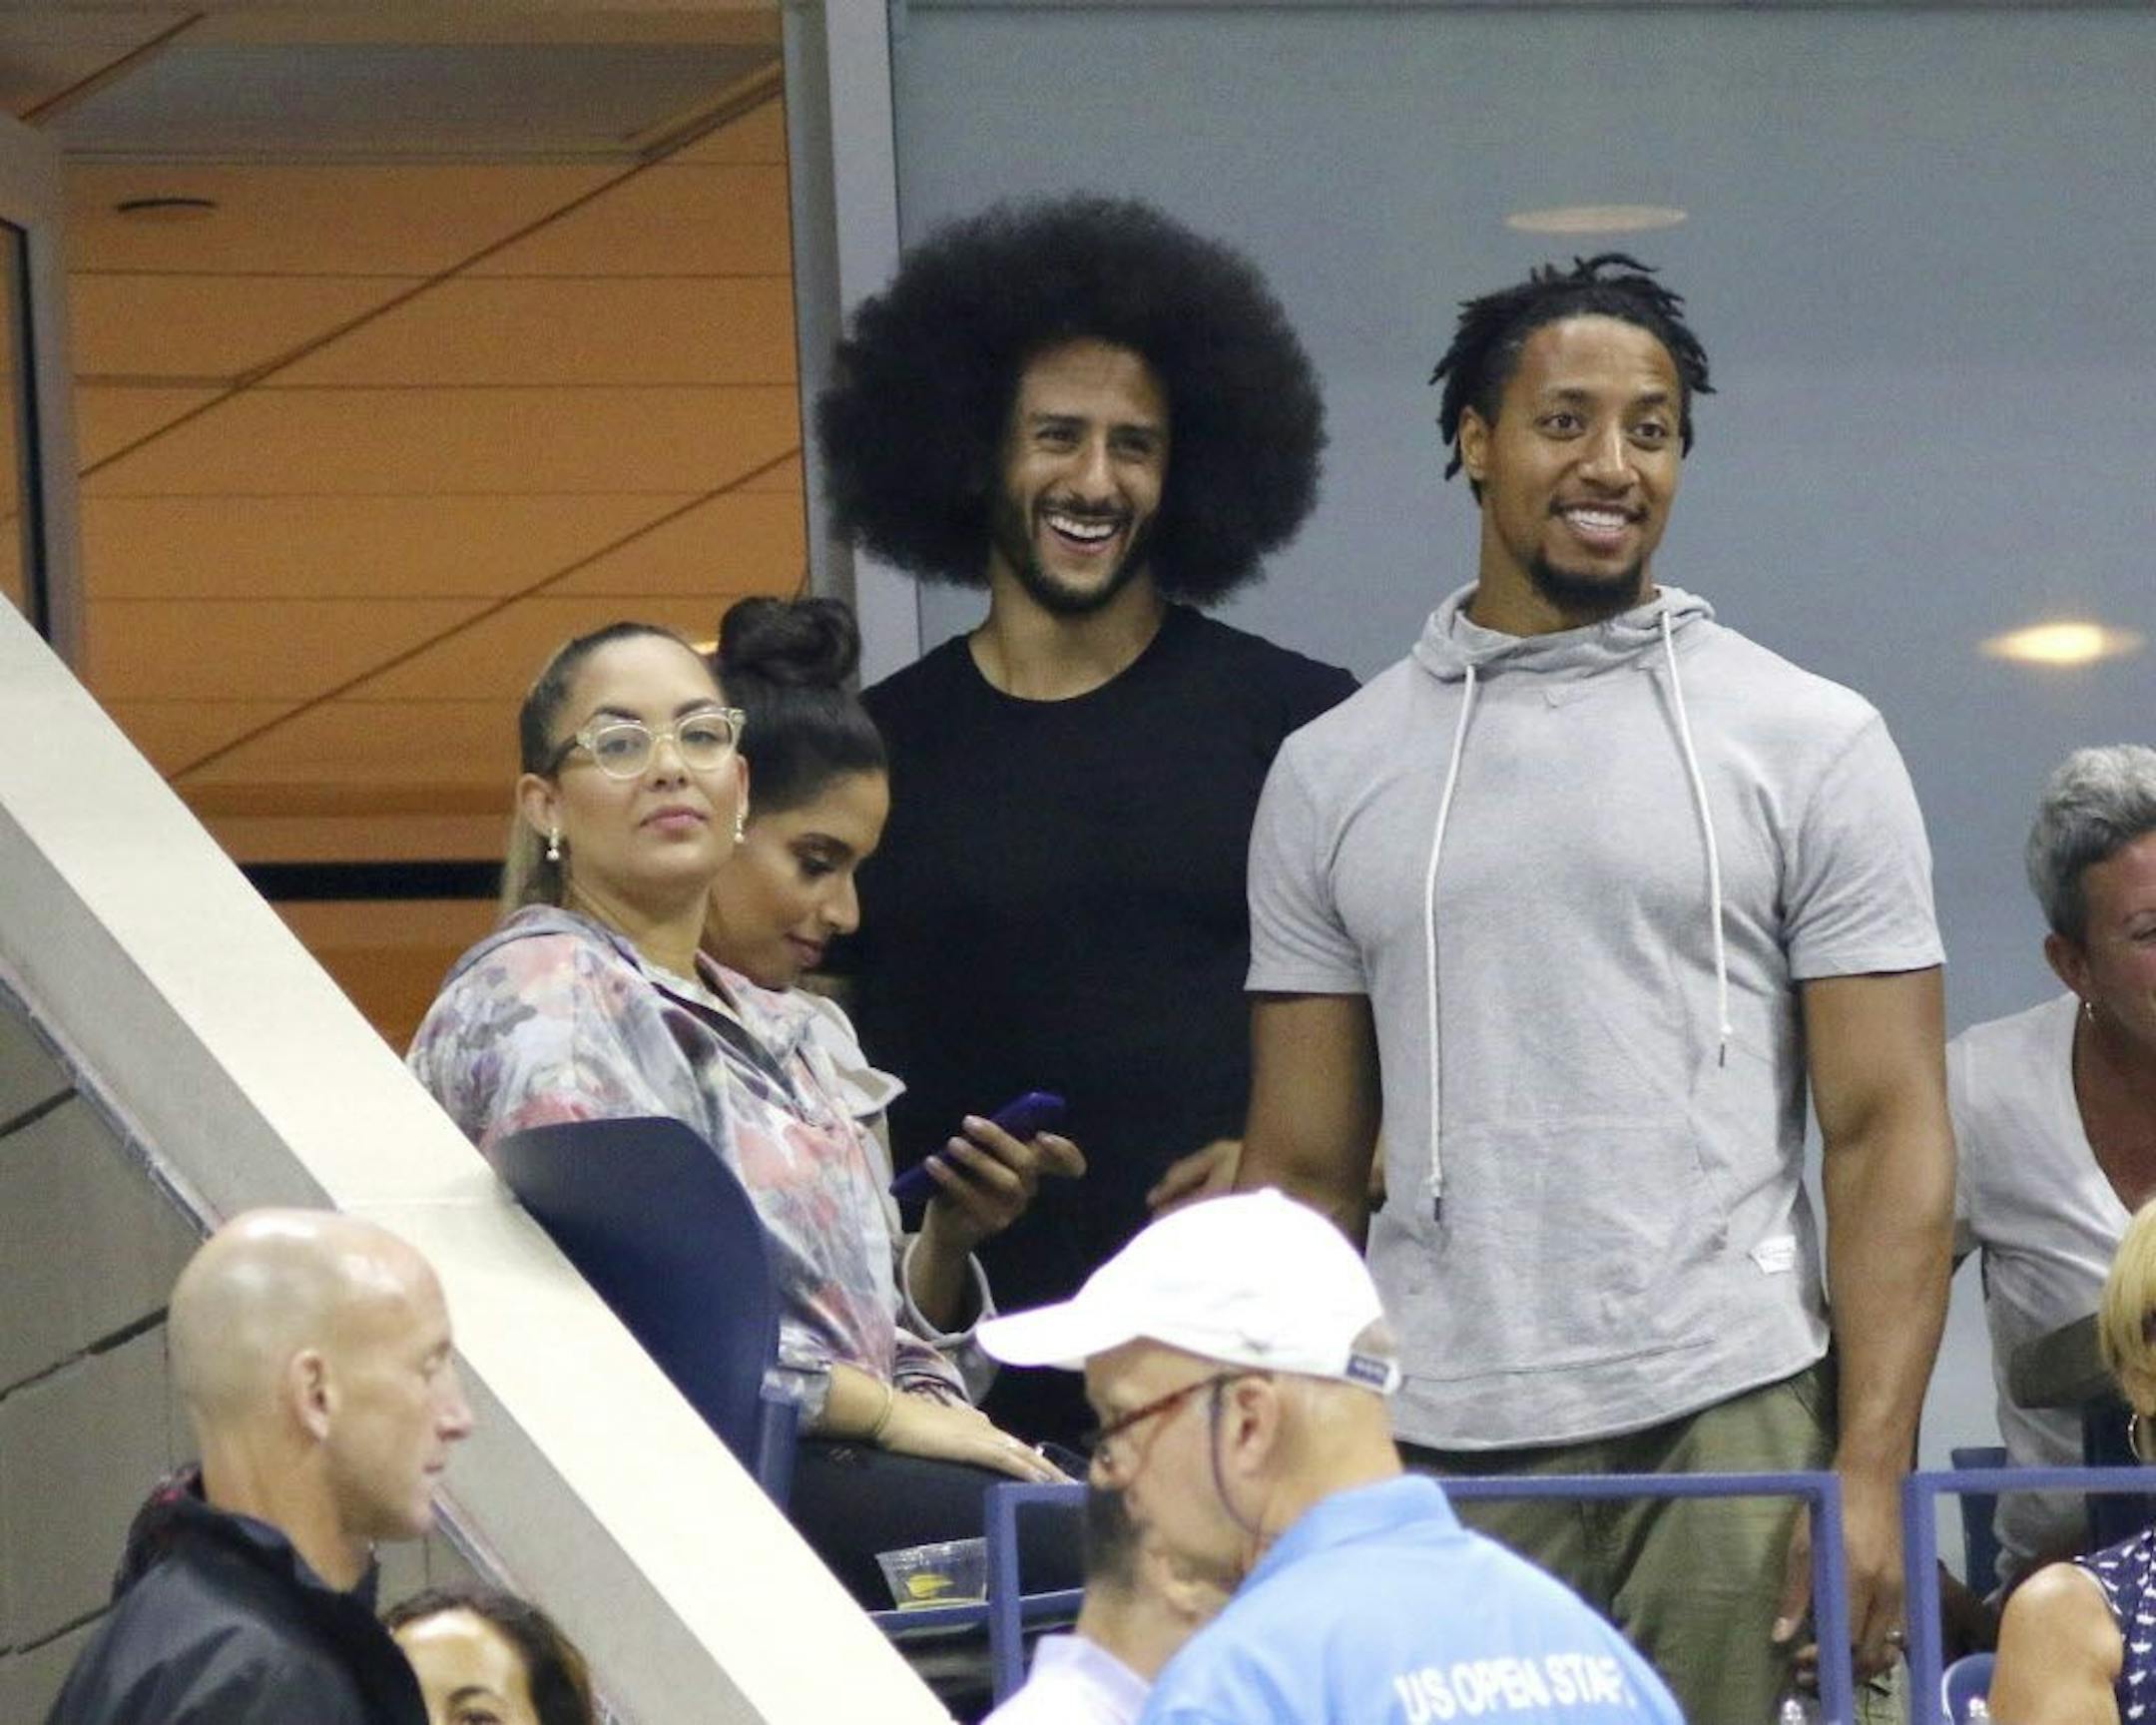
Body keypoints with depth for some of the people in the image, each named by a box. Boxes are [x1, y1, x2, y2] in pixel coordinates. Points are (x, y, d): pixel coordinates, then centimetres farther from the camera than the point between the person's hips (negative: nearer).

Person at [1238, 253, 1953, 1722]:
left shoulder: (1808, 744, 6)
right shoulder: (1334, 774, 12)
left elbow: (1888, 1134, 1)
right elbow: (1304, 1174, 13)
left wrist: (1870, 1473, -9)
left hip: (1729, 1433, -2)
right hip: (1437, 1453, 2)